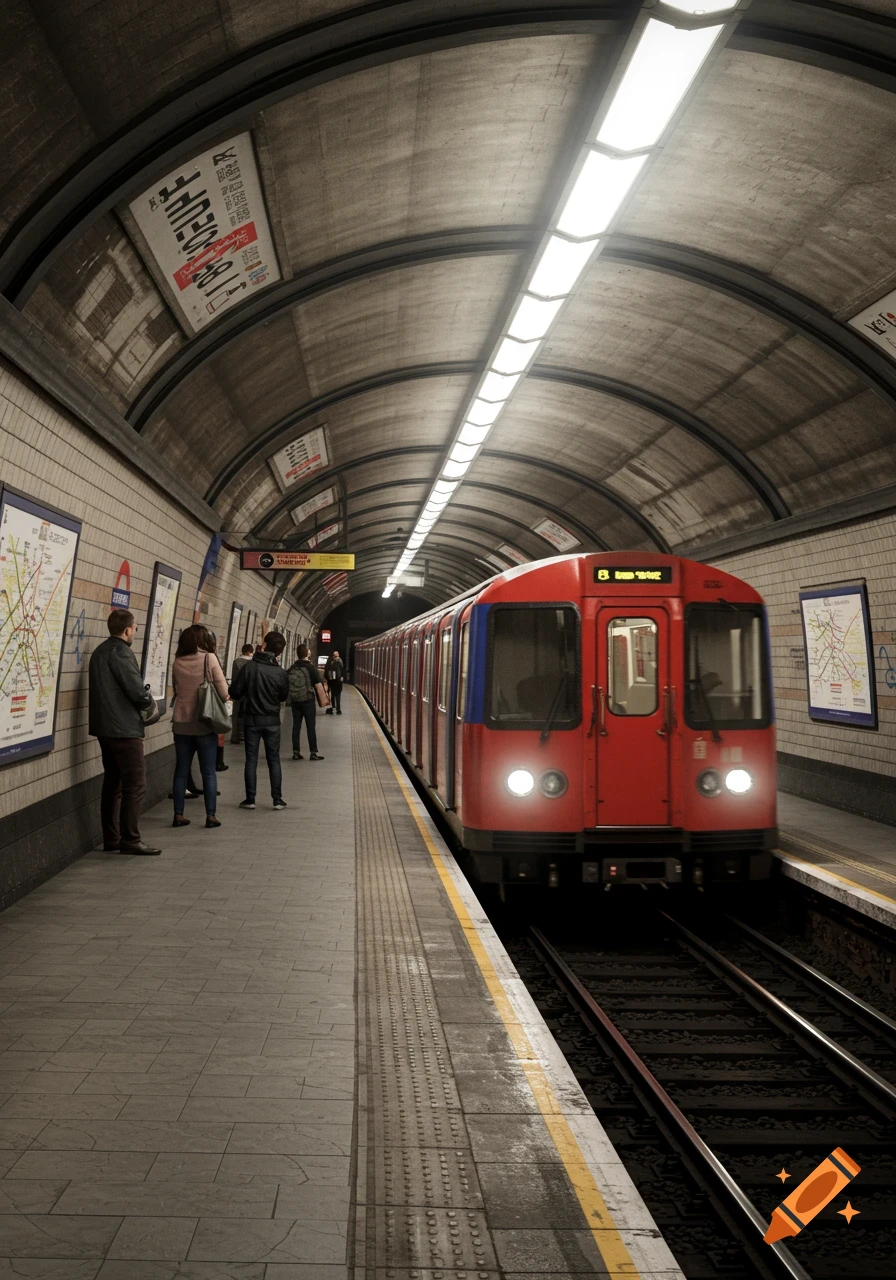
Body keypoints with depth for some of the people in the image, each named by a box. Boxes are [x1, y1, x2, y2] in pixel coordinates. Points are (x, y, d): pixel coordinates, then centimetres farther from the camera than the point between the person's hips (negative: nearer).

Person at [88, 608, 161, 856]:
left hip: (105, 727, 10)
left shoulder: (100, 651, 14)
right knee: (135, 786, -5)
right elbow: (138, 692, -19)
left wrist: (142, 696, 10)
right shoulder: (120, 652, -15)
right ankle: (130, 840, -4)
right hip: (125, 728, -10)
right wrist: (149, 700, 2)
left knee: (113, 784, 13)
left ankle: (111, 839, 17)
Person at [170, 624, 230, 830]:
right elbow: (224, 692, -10)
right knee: (208, 772, 4)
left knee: (181, 770, 11)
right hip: (205, 723, -3)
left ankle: (178, 814, 13)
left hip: (181, 723, 3)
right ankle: (211, 816, 4)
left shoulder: (177, 662, 0)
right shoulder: (209, 659, -9)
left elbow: (175, 690, 10)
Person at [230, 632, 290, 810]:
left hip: (251, 719, -1)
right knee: (274, 760, 9)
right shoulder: (281, 673, -8)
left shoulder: (249, 667, -13)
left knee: (251, 759, 7)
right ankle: (277, 799, 8)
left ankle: (250, 799, 8)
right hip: (272, 721, 1)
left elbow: (235, 692, -10)